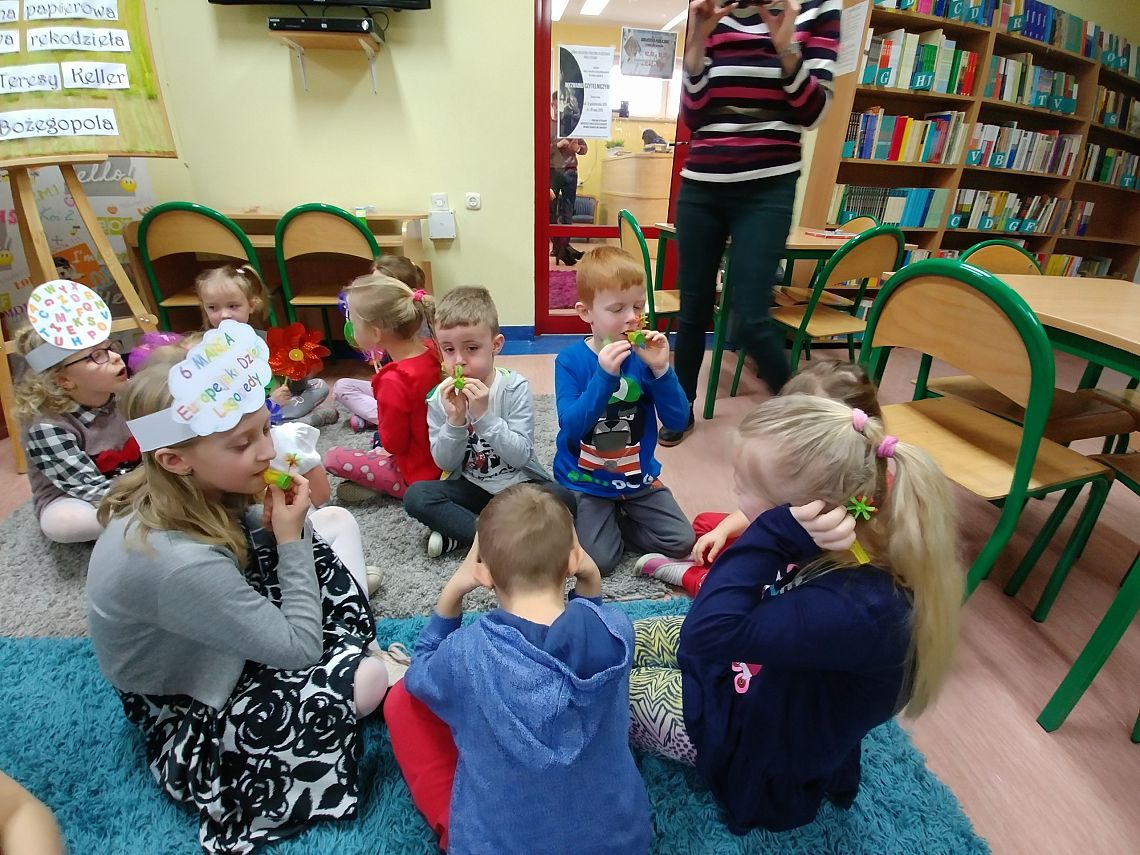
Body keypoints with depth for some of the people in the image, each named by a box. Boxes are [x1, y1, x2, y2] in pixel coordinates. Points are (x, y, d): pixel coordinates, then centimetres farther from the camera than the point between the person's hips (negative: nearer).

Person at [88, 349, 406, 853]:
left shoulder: (186, 496, -16)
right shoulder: (179, 563, -39)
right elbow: (300, 649, -28)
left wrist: (273, 522, -19)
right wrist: (291, 541, -24)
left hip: (221, 648, 8)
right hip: (192, 726, -8)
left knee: (330, 522, -2)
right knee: (369, 677, -28)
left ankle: (357, 652, 4)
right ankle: (368, 663, 8)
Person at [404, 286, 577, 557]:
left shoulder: (515, 387, -15)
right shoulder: (440, 398, -7)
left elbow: (521, 456, -19)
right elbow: (446, 464, -6)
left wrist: (484, 415, -30)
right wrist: (455, 421, -24)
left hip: (520, 486, -1)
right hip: (471, 489, 2)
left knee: (562, 498, -30)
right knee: (416, 495, -22)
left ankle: (459, 534, -20)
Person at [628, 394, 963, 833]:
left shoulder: (855, 609, -43)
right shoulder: (853, 552, -19)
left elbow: (709, 634, -45)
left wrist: (776, 533, -47)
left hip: (756, 739, -7)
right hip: (764, 667, 7)